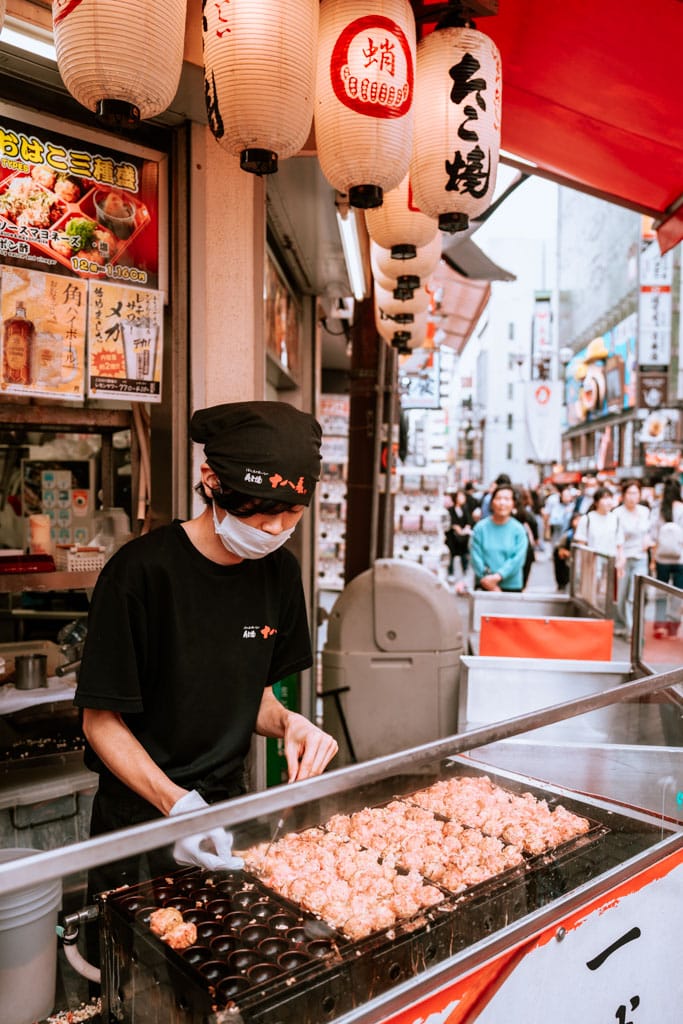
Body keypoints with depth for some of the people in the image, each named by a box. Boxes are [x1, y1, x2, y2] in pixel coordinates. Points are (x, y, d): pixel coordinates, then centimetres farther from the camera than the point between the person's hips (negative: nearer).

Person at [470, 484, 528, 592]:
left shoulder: (519, 529, 0)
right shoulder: (480, 527, 1)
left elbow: (518, 558, -8)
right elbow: (476, 556, -3)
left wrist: (498, 576, -18)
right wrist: (486, 580, -13)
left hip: (511, 585, 0)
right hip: (485, 586, 0)